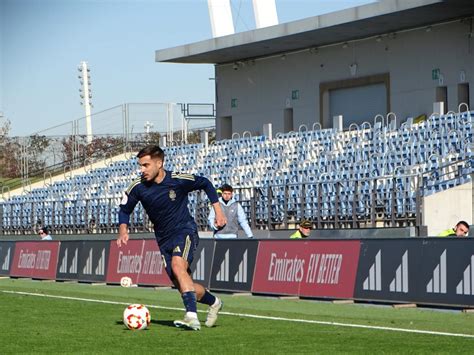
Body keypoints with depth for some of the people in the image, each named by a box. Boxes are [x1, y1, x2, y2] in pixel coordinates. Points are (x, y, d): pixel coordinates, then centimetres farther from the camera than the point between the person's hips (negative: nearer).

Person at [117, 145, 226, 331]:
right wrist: (123, 230, -11)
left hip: (185, 231, -5)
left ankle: (192, 317, -39)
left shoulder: (179, 180, -16)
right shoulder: (138, 187, -9)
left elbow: (205, 184, 3)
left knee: (178, 266, -32)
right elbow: (124, 209, 7)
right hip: (164, 239, 5)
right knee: (183, 286, 4)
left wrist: (218, 210, 2)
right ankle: (213, 302, 33)